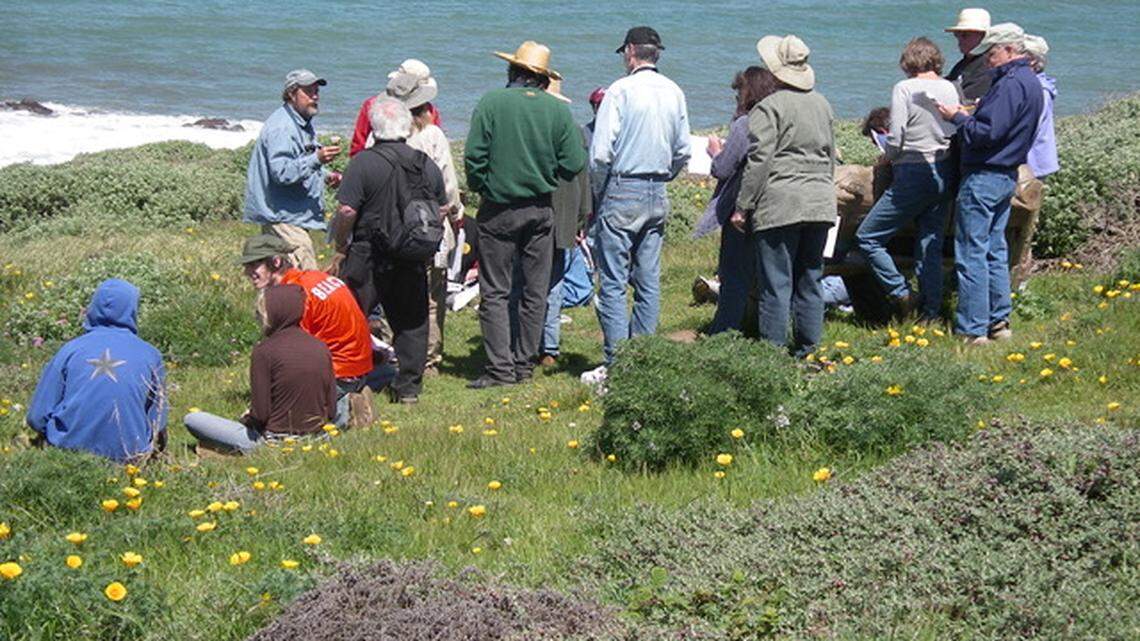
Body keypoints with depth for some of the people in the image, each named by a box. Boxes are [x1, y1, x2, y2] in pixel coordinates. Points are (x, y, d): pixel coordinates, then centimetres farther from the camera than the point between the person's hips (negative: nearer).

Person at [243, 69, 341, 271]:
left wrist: (325, 177, 14)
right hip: (283, 216, -11)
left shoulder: (303, 125, 17)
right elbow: (282, 173, -27)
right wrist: (316, 159, -34)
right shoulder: (280, 128, -17)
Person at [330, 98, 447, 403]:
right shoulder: (427, 164, 5)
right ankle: (408, 386, 13)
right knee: (411, 321, 11)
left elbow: (347, 211, -16)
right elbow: (441, 210, 13)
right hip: (413, 259, 4)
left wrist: (340, 249, -4)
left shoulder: (363, 163, -11)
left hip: (368, 256, -4)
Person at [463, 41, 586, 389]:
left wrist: (483, 188, 6)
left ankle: (500, 368, -3)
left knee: (494, 292, 1)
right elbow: (573, 164, -2)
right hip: (541, 210, 3)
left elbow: (474, 157, -11)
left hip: (499, 209, -3)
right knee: (535, 291, 12)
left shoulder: (491, 103, -8)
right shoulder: (558, 110, -1)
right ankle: (525, 363, 16)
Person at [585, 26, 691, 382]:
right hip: (658, 196, 6)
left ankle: (616, 363, -7)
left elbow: (601, 152, -13)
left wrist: (598, 193, 1)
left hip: (622, 191, -6)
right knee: (648, 281, 10)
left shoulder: (621, 90, -11)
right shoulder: (674, 93, 8)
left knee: (613, 282, -4)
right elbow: (682, 152, 13)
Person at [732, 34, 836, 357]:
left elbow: (759, 161, -12)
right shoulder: (822, 105, 14)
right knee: (809, 282, 12)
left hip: (780, 205, -7)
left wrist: (742, 206, -7)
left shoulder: (769, 108, -8)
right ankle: (807, 351, 15)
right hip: (820, 204, 7)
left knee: (776, 284, -3)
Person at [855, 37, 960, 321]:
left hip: (914, 174, -6)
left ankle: (902, 295, -2)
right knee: (930, 243, 12)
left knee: (867, 237, 3)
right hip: (945, 173, 6)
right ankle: (930, 311, 12)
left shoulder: (904, 89, -11)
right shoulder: (949, 88, 4)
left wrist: (887, 157, 6)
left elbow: (896, 139, -14)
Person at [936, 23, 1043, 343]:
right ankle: (999, 321, 19)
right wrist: (970, 117, 10)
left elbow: (988, 133, -23)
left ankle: (972, 329, -4)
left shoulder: (1011, 83, -18)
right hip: (1008, 176, 10)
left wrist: (958, 118, -10)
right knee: (995, 251, 16)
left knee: (972, 253, -6)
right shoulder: (1030, 82, 15)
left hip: (984, 178, -10)